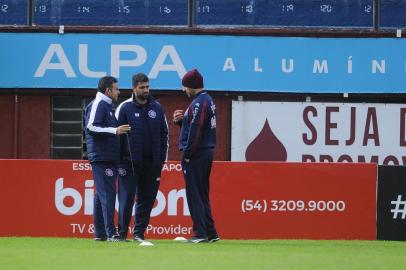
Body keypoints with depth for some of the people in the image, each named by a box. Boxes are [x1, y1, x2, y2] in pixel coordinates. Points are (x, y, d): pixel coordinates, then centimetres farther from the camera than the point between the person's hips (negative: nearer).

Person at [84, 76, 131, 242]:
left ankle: (100, 233, 14)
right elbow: (91, 127, -19)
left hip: (110, 158, 10)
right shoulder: (98, 104, -8)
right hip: (101, 158, -10)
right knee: (107, 194, -14)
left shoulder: (107, 105, 22)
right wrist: (115, 131, -23)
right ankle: (111, 233, -19)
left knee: (102, 195, 11)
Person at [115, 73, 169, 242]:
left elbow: (164, 134, 14)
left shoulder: (157, 108, 10)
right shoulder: (125, 108, -2)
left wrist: (162, 159, 7)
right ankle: (122, 233, -2)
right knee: (126, 198, -6)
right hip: (130, 163, -4)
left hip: (151, 163, 4)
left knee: (147, 199, 6)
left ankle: (139, 233, 13)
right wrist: (119, 160, -8)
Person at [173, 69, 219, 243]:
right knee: (202, 194, 15)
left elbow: (195, 130, -21)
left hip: (195, 155, -10)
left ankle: (200, 233, -9)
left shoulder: (199, 103, -15)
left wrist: (187, 154, -18)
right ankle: (210, 233, 16)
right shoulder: (208, 101, 16)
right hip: (206, 152, 10)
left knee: (194, 194, -7)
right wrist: (180, 120, 6)